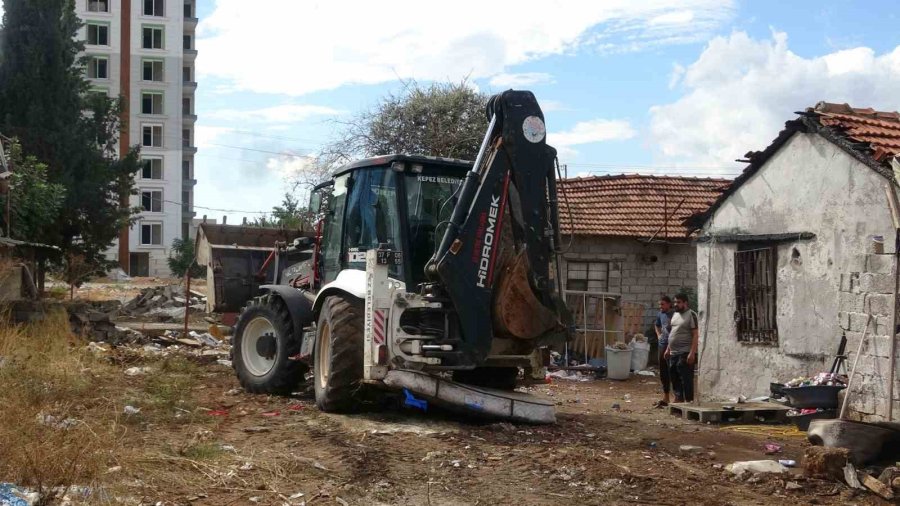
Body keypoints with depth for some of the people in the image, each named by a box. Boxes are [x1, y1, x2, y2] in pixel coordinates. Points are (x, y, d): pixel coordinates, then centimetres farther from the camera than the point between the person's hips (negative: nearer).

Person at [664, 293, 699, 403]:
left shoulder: (691, 315, -9)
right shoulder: (675, 314, 16)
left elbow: (695, 335, -14)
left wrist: (692, 353, -20)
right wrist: (668, 349, 18)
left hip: (685, 353, -8)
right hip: (673, 353, 8)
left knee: (686, 379, -7)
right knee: (674, 377, 11)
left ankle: (689, 401, -2)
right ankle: (678, 399, 21)